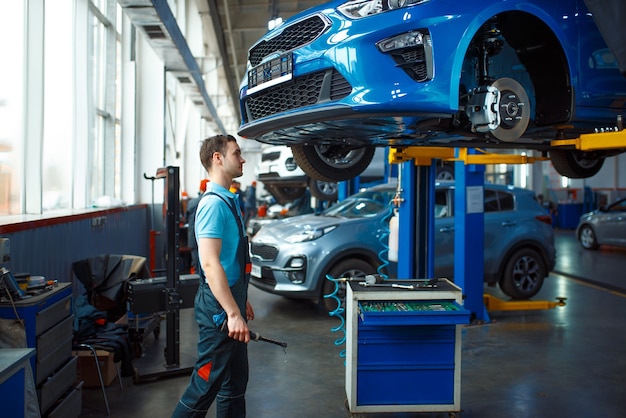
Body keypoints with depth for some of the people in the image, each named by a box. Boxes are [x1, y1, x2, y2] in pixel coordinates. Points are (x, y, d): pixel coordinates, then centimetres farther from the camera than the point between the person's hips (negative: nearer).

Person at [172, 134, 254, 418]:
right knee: (207, 383, 0)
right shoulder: (214, 203, -18)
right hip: (219, 307, -10)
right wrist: (233, 313, -29)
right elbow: (210, 263, -26)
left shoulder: (227, 201, 12)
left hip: (230, 302, 10)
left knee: (235, 382, 17)